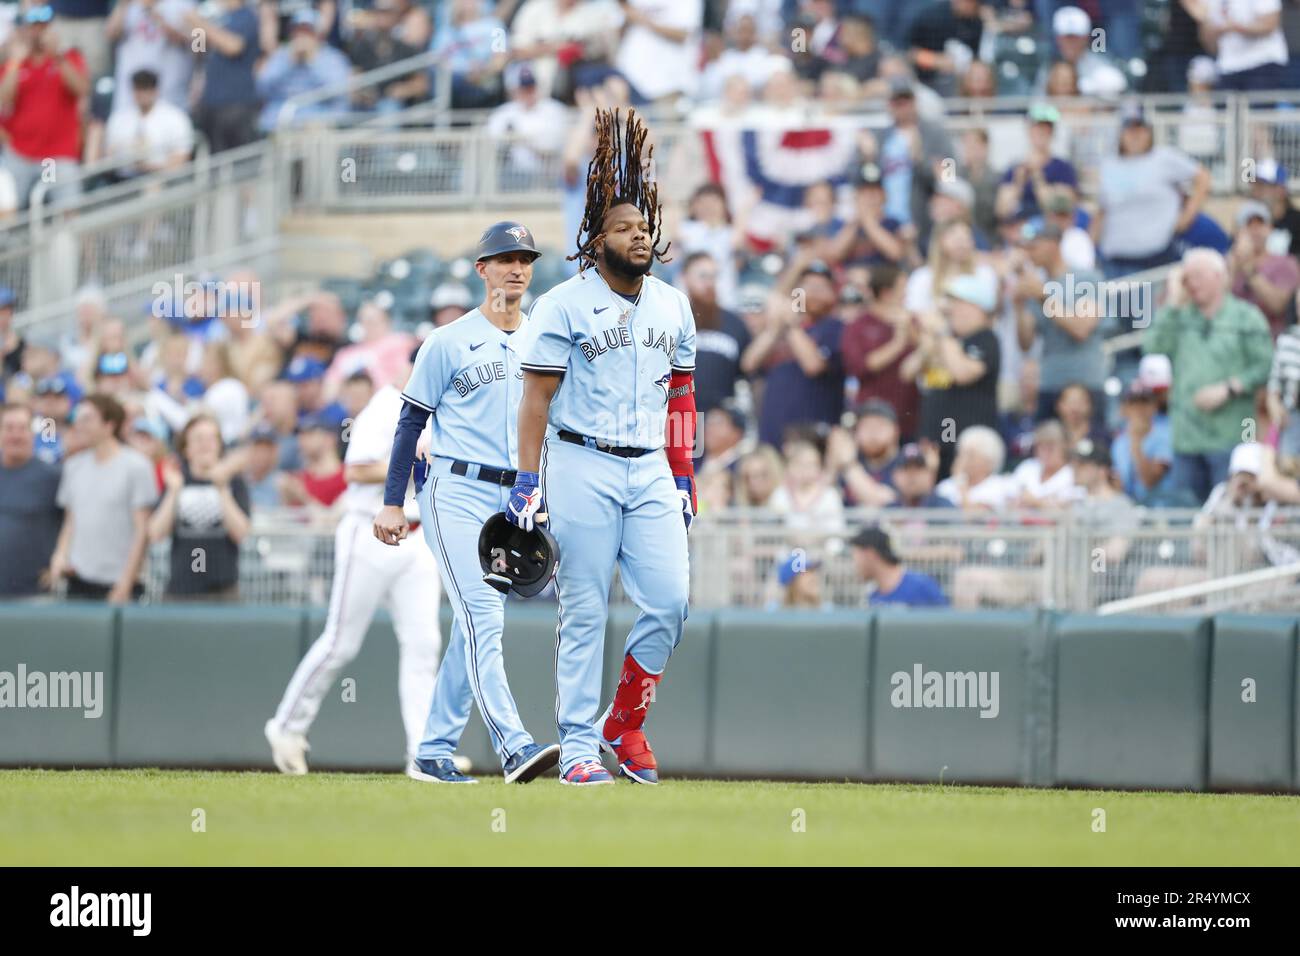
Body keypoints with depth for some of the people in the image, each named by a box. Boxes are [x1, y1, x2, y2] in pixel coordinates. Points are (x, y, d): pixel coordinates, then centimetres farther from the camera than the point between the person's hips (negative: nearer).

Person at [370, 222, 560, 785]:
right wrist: (392, 504, -4)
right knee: (483, 617, -18)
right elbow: (410, 423, 2)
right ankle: (513, 746, -29)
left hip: (514, 503, 5)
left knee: (475, 628, 6)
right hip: (456, 495, -5)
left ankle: (432, 754, 13)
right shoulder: (449, 342, 0)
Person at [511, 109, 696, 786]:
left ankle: (624, 723, 14)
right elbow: (537, 395, -5)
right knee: (584, 614, -3)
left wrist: (684, 477, 14)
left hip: (650, 471, 5)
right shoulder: (564, 305, -4)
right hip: (581, 468, -5)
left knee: (670, 601, -4)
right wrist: (528, 481, -10)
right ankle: (578, 747, 2)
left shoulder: (673, 306, 13)